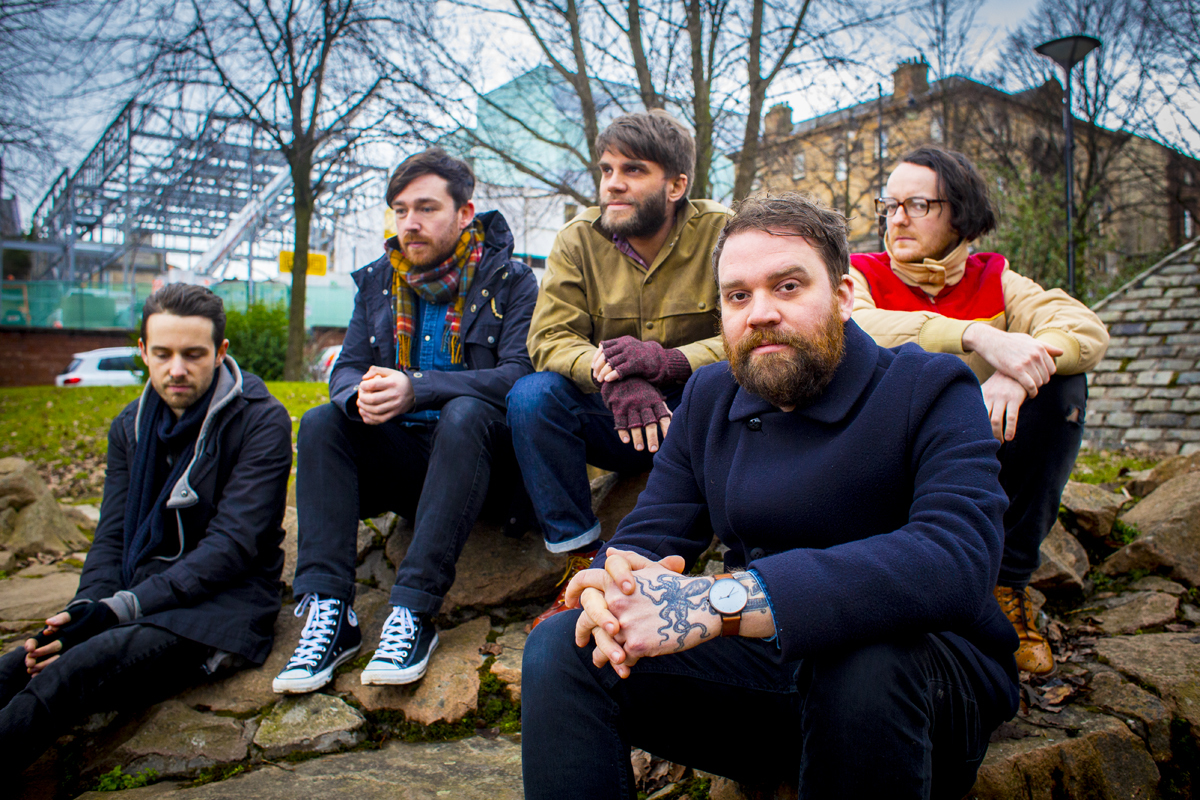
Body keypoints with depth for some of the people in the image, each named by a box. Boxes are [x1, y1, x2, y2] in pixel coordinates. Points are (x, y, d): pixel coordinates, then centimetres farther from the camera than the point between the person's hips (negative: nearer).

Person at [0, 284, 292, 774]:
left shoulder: (262, 421, -7)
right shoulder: (130, 426, 14)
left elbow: (231, 545, -14)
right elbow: (112, 537, 12)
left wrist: (119, 609, -20)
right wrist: (86, 609, -10)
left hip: (221, 605, -6)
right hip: (139, 601, 6)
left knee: (70, 675, -32)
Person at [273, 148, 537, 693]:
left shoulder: (509, 280, -3)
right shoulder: (378, 280, 12)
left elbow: (520, 374, -16)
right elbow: (346, 368, 7)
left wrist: (417, 388, -28)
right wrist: (361, 393, -20)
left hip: (478, 449, -4)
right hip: (401, 456, 5)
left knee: (465, 413, -35)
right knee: (321, 423, -20)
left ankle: (414, 610, -37)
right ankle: (328, 609, -27)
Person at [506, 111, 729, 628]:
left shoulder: (723, 234, -7)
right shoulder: (578, 240, -1)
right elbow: (549, 337, -11)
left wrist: (667, 361, -34)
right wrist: (609, 374, -33)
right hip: (611, 420, 2)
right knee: (530, 396, -24)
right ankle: (583, 563, -15)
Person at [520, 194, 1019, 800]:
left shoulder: (931, 391, -11)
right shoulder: (709, 397, 7)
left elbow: (957, 557, -30)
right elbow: (647, 537, 4)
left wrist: (722, 601, -40)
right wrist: (613, 586, -25)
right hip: (764, 669, 4)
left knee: (863, 662, -38)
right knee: (560, 647, -15)